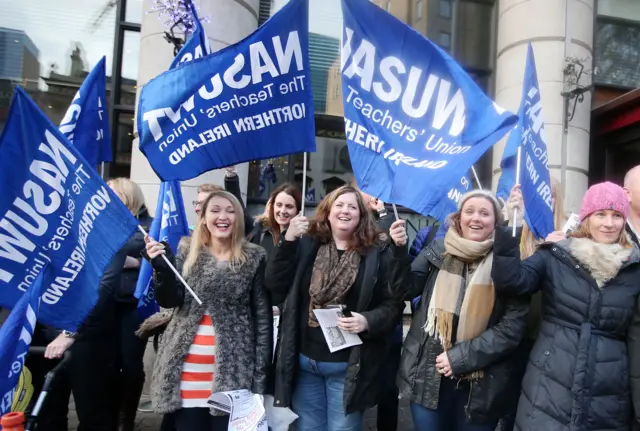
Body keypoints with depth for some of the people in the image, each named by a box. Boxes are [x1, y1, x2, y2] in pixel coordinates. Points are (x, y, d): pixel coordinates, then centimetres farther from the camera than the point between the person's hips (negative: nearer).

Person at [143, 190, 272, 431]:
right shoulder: (187, 250, 6)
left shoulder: (254, 257, 0)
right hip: (187, 367, 2)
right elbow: (170, 301, 0)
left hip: (233, 370, -1)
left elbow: (263, 318, 1)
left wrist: (260, 374, -3)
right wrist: (161, 266, -17)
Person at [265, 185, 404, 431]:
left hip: (348, 366, -2)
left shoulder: (377, 254, -5)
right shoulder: (306, 245, 2)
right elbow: (275, 284, -5)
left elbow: (393, 304, -4)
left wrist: (368, 321, -23)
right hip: (303, 361, 3)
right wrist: (288, 239, -14)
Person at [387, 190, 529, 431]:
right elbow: (404, 290, 0)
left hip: (481, 384, -1)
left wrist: (461, 357, -15)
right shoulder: (437, 252, 2)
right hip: (428, 375, 2)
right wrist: (399, 250, -15)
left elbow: (513, 326, -9)